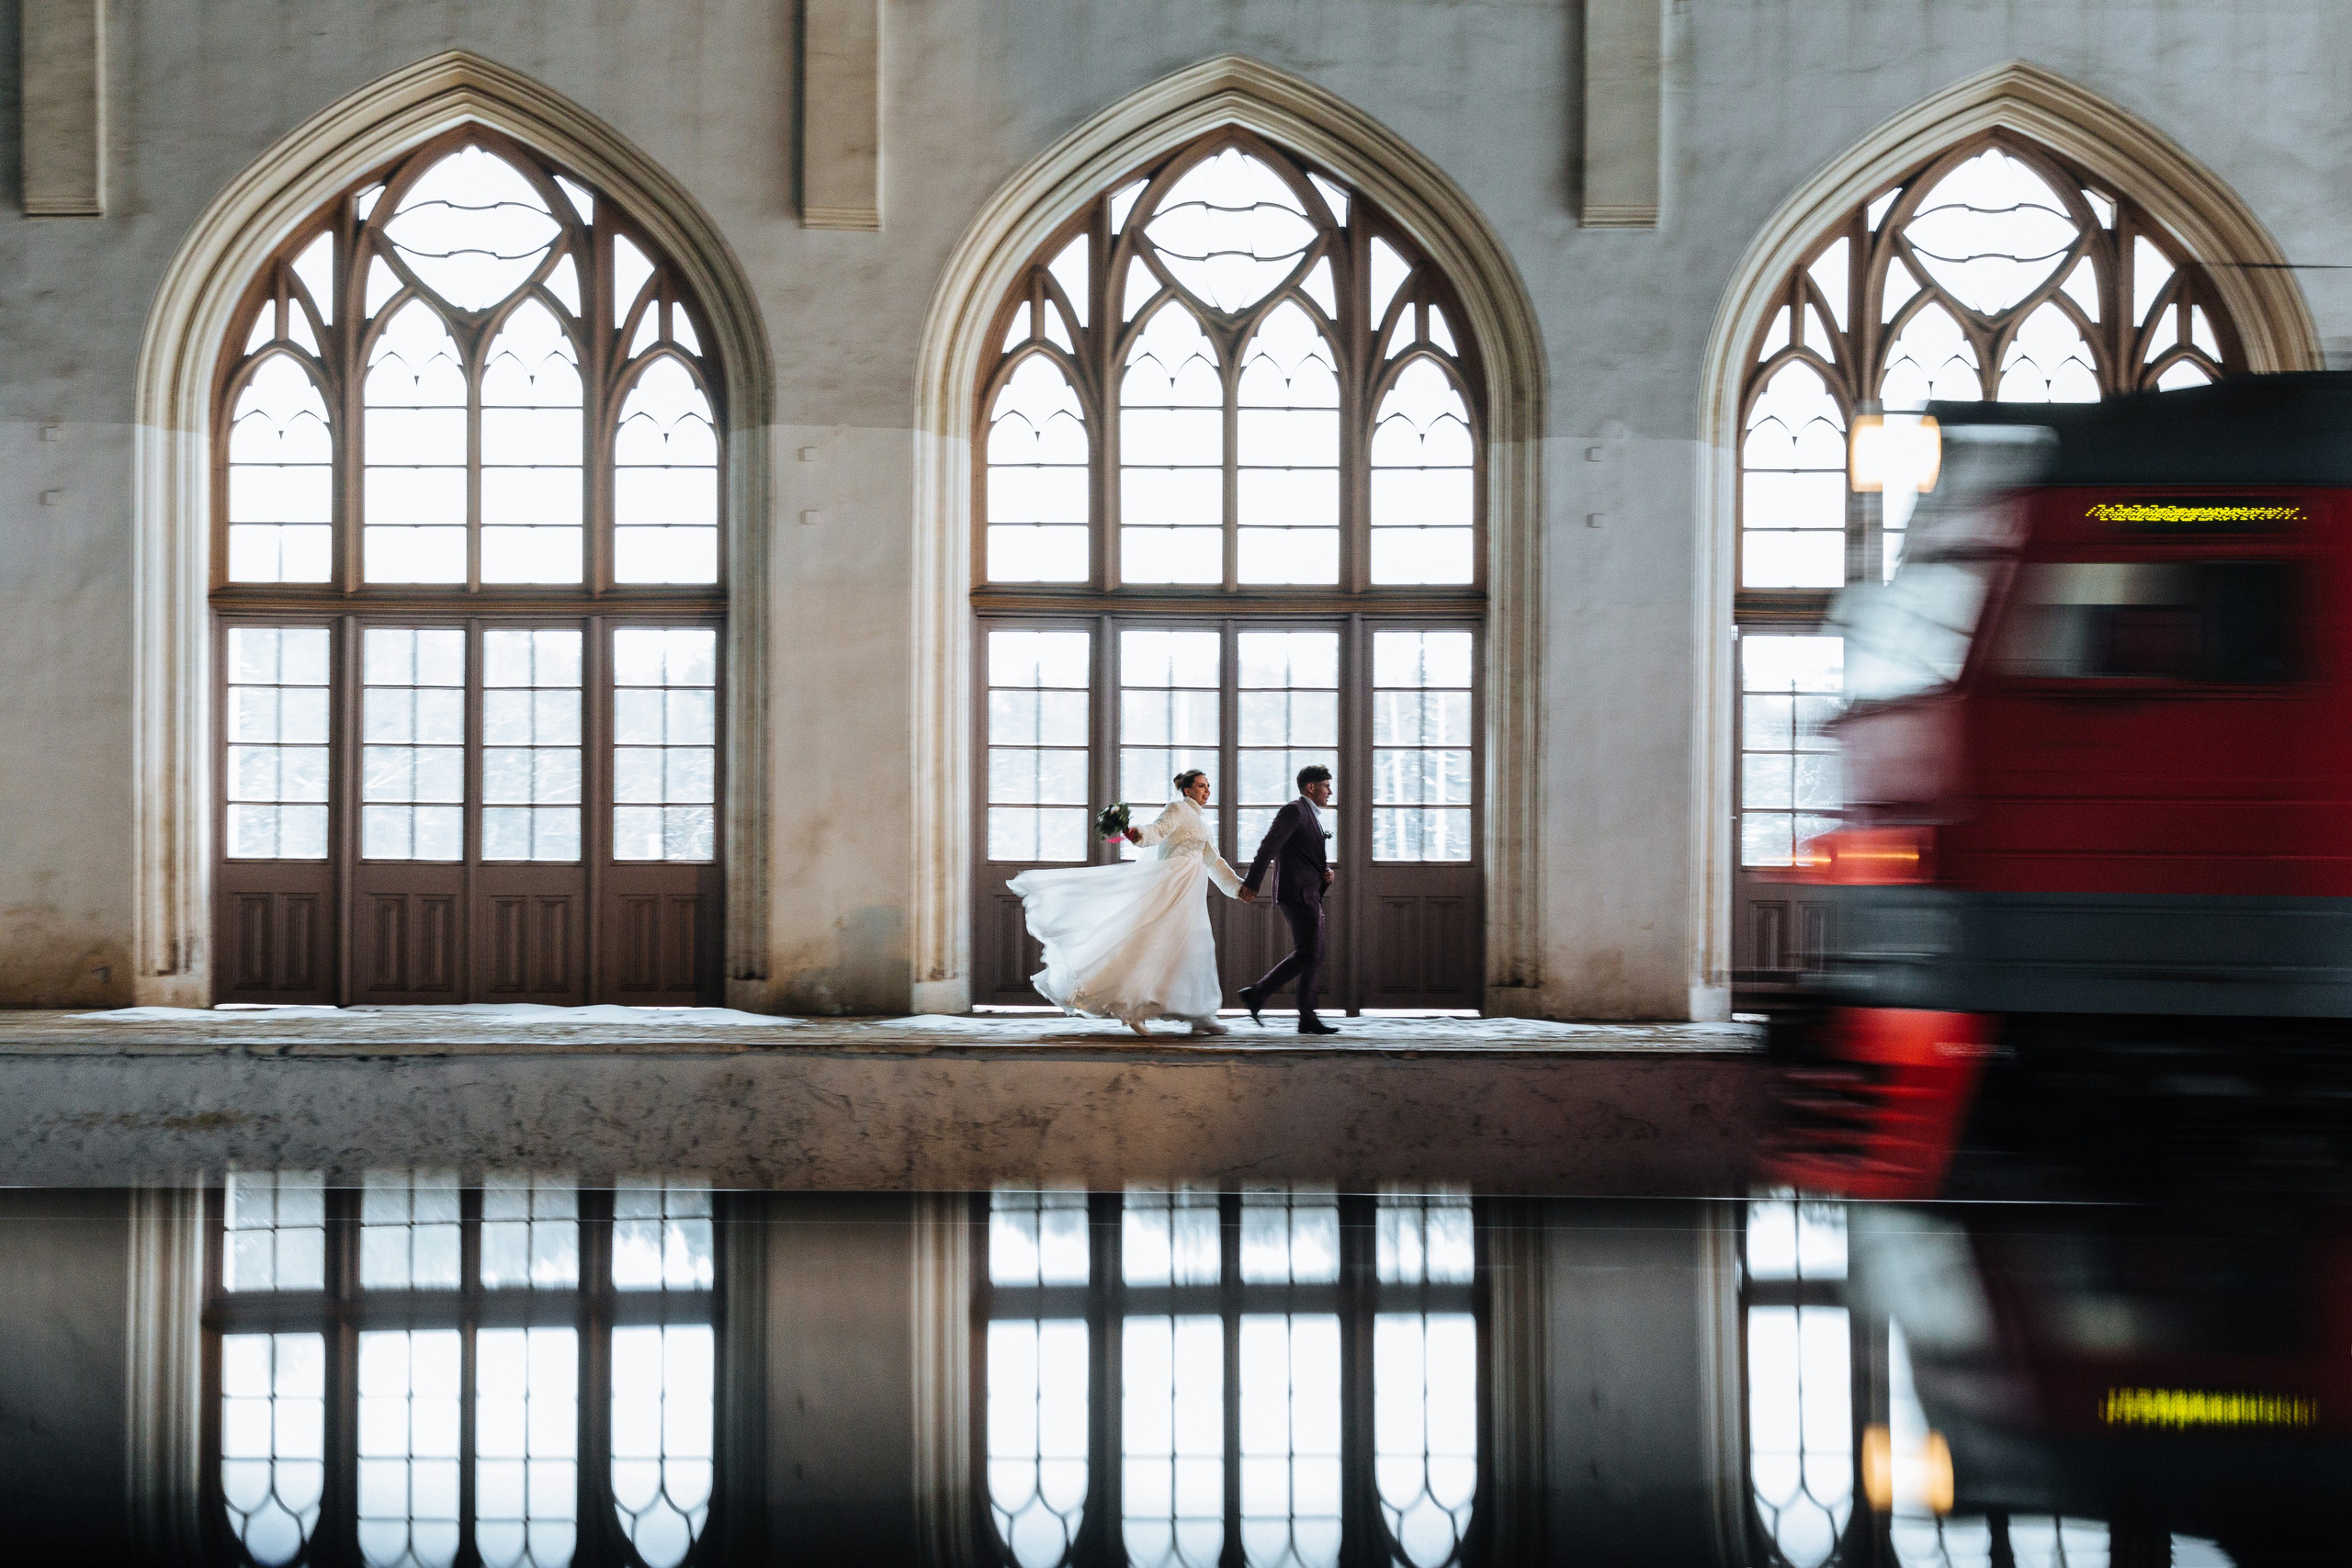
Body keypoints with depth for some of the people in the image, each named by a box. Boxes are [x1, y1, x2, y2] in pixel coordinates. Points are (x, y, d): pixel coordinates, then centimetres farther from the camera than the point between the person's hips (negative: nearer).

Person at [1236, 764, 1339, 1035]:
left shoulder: (1312, 817, 23)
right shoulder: (1293, 811, -8)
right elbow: (1268, 848, -15)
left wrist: (1326, 871, 6)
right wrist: (1251, 884, -19)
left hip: (1310, 895, 10)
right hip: (1297, 893, -10)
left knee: (1314, 957, 6)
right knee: (1306, 955, -13)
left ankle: (1307, 1018, 5)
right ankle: (1256, 994, -9)